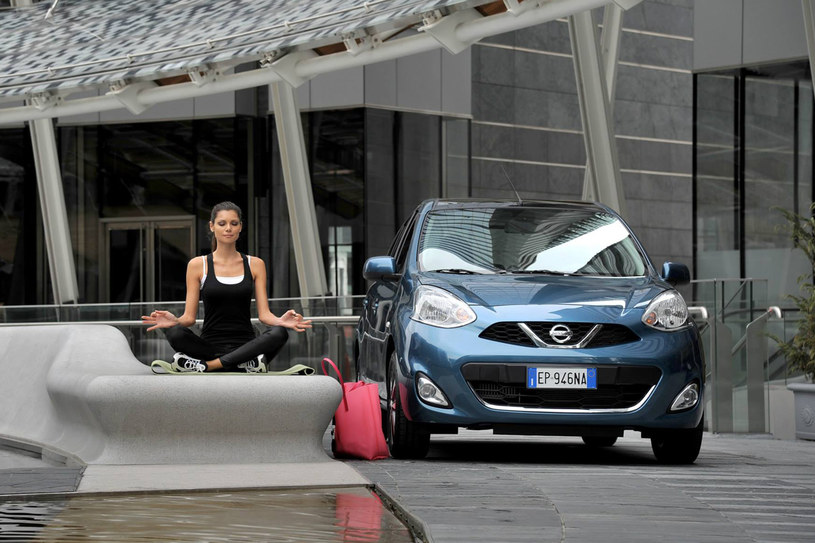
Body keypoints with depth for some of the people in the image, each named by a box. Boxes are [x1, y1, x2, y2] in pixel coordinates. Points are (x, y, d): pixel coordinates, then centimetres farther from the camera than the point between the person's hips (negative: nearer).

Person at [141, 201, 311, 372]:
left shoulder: (255, 265, 10)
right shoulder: (198, 265, 7)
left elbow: (264, 314, 3)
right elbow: (189, 317, 2)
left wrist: (281, 321, -20)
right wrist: (174, 320, -22)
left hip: (245, 344, 1)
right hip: (210, 344, -1)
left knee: (279, 333, -31)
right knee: (175, 333, -32)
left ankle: (207, 364, -31)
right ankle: (247, 362, -31)